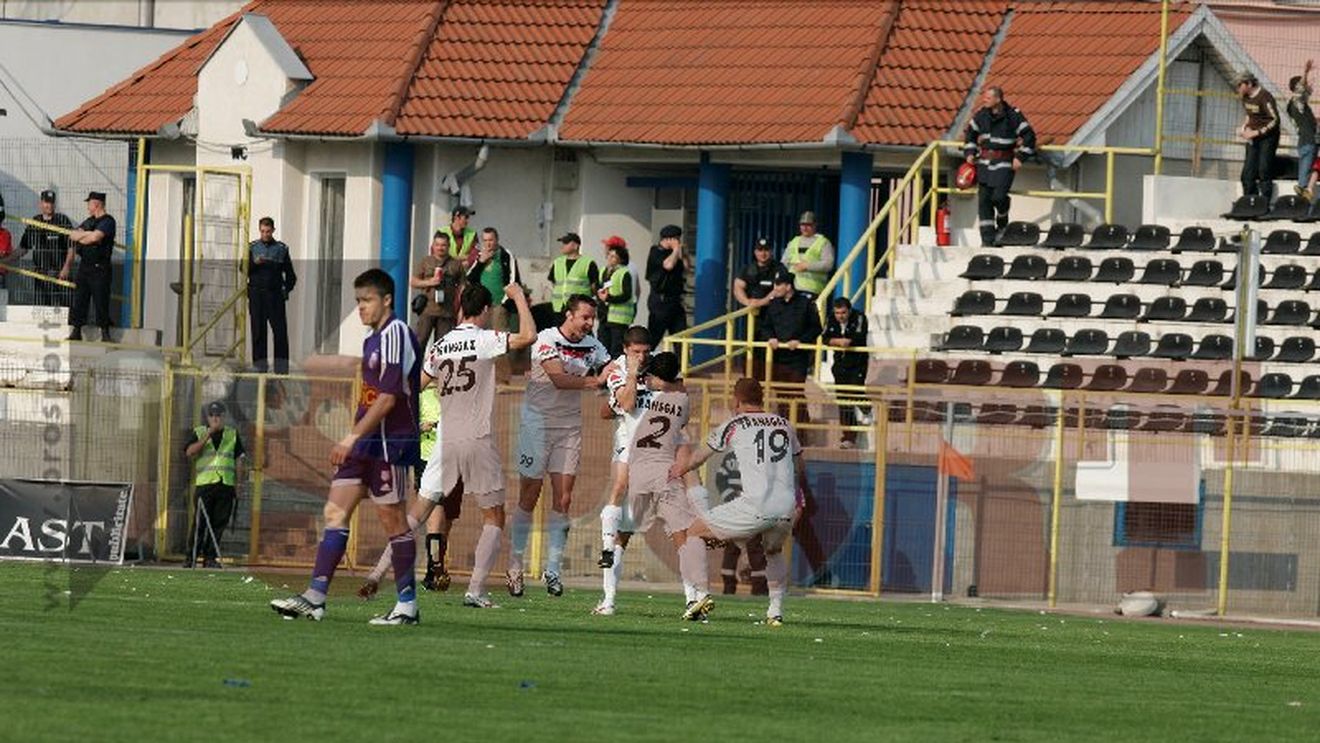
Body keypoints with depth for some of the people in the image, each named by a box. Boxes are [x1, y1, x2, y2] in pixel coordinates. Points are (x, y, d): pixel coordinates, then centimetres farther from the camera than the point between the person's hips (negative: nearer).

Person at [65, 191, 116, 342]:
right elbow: (73, 236, 8)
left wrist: (79, 238, -1)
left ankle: (105, 334, 4)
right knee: (78, 300, 4)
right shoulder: (88, 222, 16)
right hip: (84, 266, 7)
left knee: (101, 301, -4)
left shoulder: (107, 222, -7)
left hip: (100, 268, -7)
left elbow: (95, 237, -20)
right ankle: (76, 332, 9)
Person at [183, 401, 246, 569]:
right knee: (200, 523, -8)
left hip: (226, 485, 2)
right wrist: (208, 435, -13)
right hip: (204, 484, -2)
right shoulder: (198, 433, 9)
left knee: (219, 523, -1)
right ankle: (191, 557, -4)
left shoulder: (232, 434, 15)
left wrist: (237, 485, 10)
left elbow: (238, 460, 16)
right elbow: (189, 452, -8)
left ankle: (210, 557, 4)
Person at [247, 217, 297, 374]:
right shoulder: (252, 247, 9)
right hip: (256, 294, 0)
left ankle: (281, 366, -5)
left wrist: (287, 289, 1)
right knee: (258, 330, 1)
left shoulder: (281, 248, 9)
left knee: (280, 329, -6)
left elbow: (290, 273, 13)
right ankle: (259, 365, 5)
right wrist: (254, 263, -16)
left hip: (275, 294, 0)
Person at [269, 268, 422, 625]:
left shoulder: (396, 335, -13)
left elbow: (388, 398, -19)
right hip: (365, 444, 10)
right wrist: (352, 440, 21)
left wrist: (353, 437, -19)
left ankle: (407, 605, 5)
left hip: (389, 443, -10)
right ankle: (315, 598, 0)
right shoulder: (373, 339, 17)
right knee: (335, 512, 3)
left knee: (392, 519, -3)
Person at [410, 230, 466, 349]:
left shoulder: (456, 264, 9)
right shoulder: (425, 261, 9)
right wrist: (429, 282, -9)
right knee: (419, 341, -10)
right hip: (427, 309, -1)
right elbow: (413, 282, 8)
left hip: (447, 311, 1)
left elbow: (462, 286, 10)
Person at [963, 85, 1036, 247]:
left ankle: (1002, 220, 16)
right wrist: (970, 153, 10)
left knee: (998, 196, -18)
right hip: (984, 162, 4)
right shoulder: (981, 114, 6)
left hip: (1004, 163, -4)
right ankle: (987, 238, 3)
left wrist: (1020, 157, -9)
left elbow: (1029, 136, -2)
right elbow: (970, 133, 23)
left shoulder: (1013, 115, -7)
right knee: (984, 200, -2)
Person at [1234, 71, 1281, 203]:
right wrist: (1244, 127, 4)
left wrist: (1257, 132, -21)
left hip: (1267, 137, -8)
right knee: (1248, 174, 4)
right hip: (1253, 139, 8)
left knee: (1264, 171, -11)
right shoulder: (1246, 97, 6)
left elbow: (1275, 120, -20)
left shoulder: (1264, 97, -18)